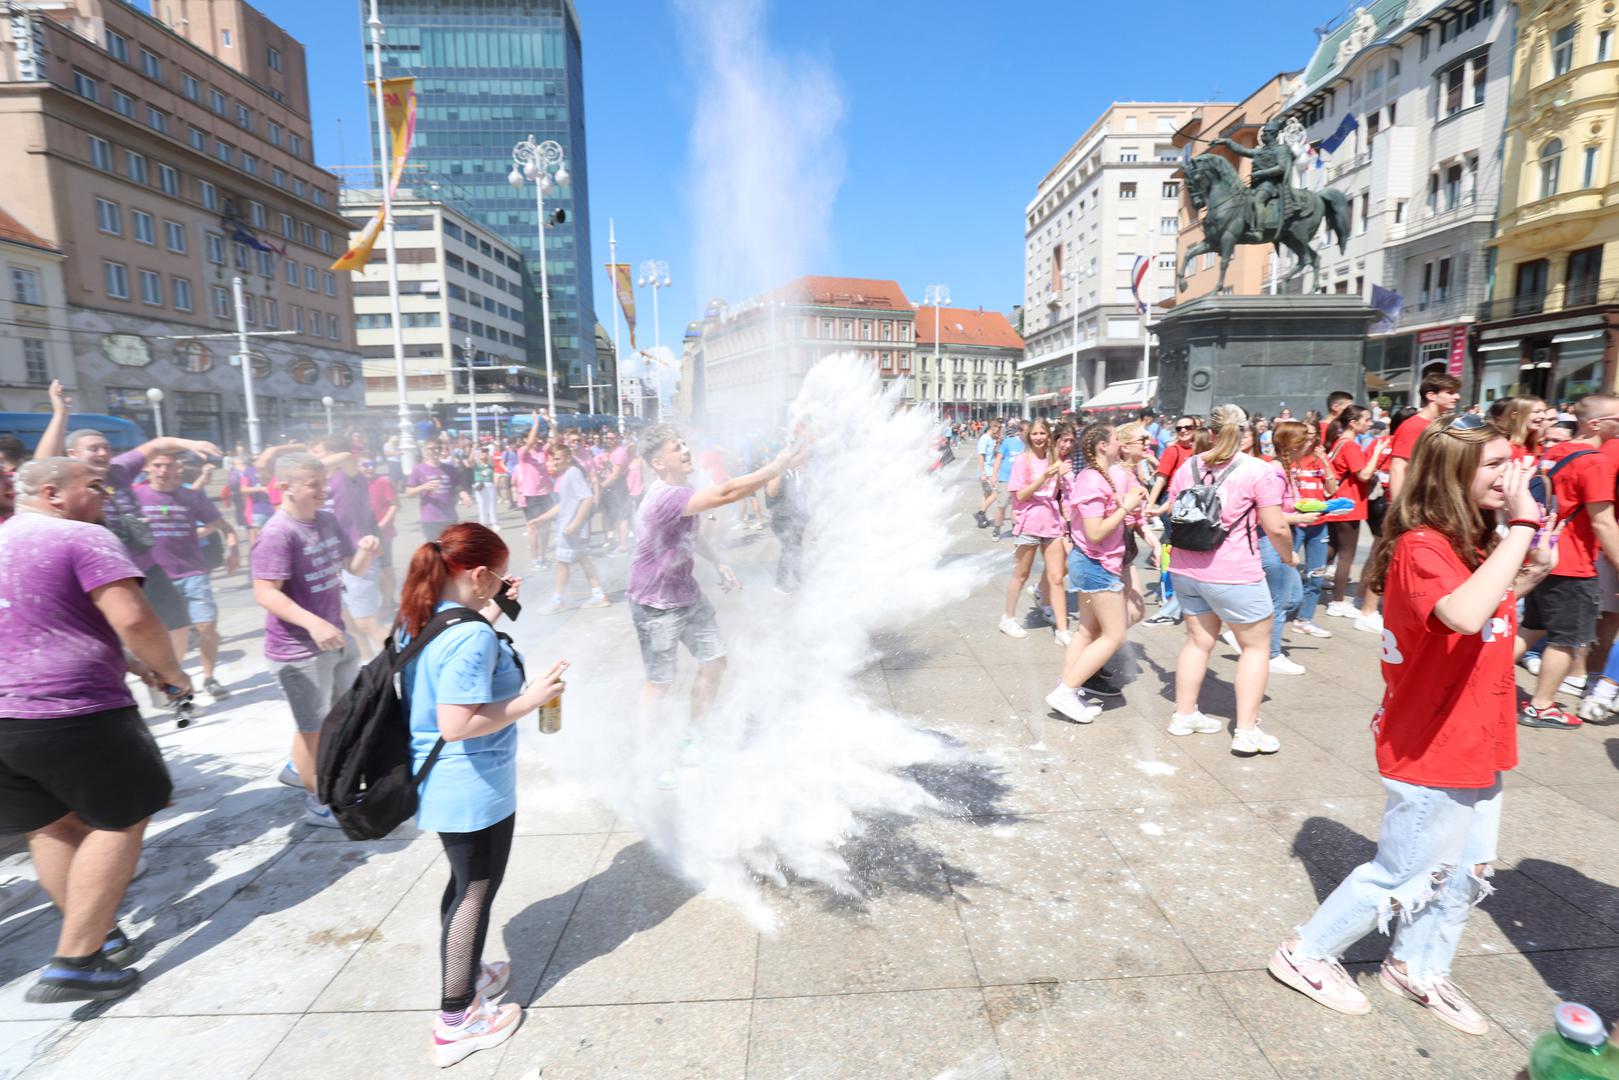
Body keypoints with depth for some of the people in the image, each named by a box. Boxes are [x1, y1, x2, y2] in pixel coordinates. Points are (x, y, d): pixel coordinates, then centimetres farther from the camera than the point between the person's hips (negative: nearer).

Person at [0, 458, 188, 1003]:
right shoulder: (84, 537, -11)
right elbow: (133, 618, -22)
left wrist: (122, 659, 22)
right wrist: (169, 671, -6)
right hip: (75, 712, -8)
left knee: (49, 827, 18)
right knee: (121, 819, 5)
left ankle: (101, 936, 29)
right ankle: (73, 963, 5)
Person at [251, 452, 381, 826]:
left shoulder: (328, 520, 3)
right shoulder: (278, 533, -21)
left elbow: (355, 569, 10)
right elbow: (265, 593, -26)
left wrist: (366, 552, -13)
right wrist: (314, 623, -37)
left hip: (335, 637, 8)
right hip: (298, 648, -8)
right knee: (313, 725, 7)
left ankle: (301, 768, 47)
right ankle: (317, 803, 25)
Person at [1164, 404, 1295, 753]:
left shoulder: (1188, 466, 5)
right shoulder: (1259, 471, -11)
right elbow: (1276, 528, -12)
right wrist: (1288, 555, 7)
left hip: (1185, 569, 6)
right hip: (1233, 574, -5)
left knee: (1199, 641, 18)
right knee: (1256, 646, 10)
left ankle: (1184, 715, 26)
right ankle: (1246, 731, 12)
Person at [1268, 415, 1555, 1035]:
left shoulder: (1476, 541, 6)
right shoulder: (1421, 547, -23)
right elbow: (1465, 615, -42)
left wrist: (1530, 572, 3)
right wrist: (1522, 526, -34)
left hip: (1476, 747, 9)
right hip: (1432, 753, -9)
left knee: (1466, 873, 22)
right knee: (1403, 878, 6)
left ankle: (1416, 969, 42)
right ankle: (1306, 955, 24)